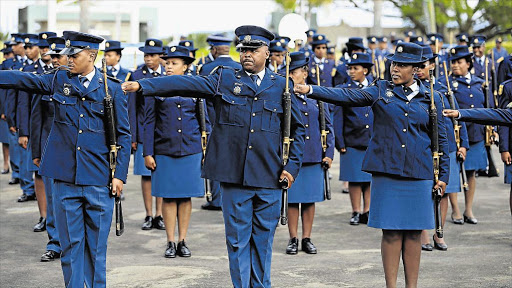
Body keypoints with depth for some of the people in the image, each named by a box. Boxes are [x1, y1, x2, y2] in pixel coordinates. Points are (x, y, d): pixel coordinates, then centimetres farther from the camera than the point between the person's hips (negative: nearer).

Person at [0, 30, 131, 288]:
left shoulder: (112, 89, 1)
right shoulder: (58, 81, 7)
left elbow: (123, 134, 2)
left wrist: (120, 175, -3)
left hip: (99, 180, -2)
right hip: (65, 178, 2)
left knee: (96, 244, 5)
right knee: (70, 243, 6)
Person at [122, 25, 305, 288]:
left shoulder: (281, 86, 9)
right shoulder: (224, 79, 6)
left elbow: (297, 128, 14)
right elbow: (184, 84, -4)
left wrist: (292, 166, 5)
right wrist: (142, 85, -15)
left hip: (269, 177, 1)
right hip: (234, 174, -1)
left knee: (263, 239, 9)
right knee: (237, 239, 2)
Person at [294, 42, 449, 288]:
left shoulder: (431, 98, 8)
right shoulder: (381, 91, 5)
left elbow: (441, 139, 12)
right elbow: (347, 96, -7)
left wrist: (443, 175, 8)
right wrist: (311, 91, -20)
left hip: (418, 175, 1)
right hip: (386, 172, -1)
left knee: (414, 233, 5)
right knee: (391, 232, 0)